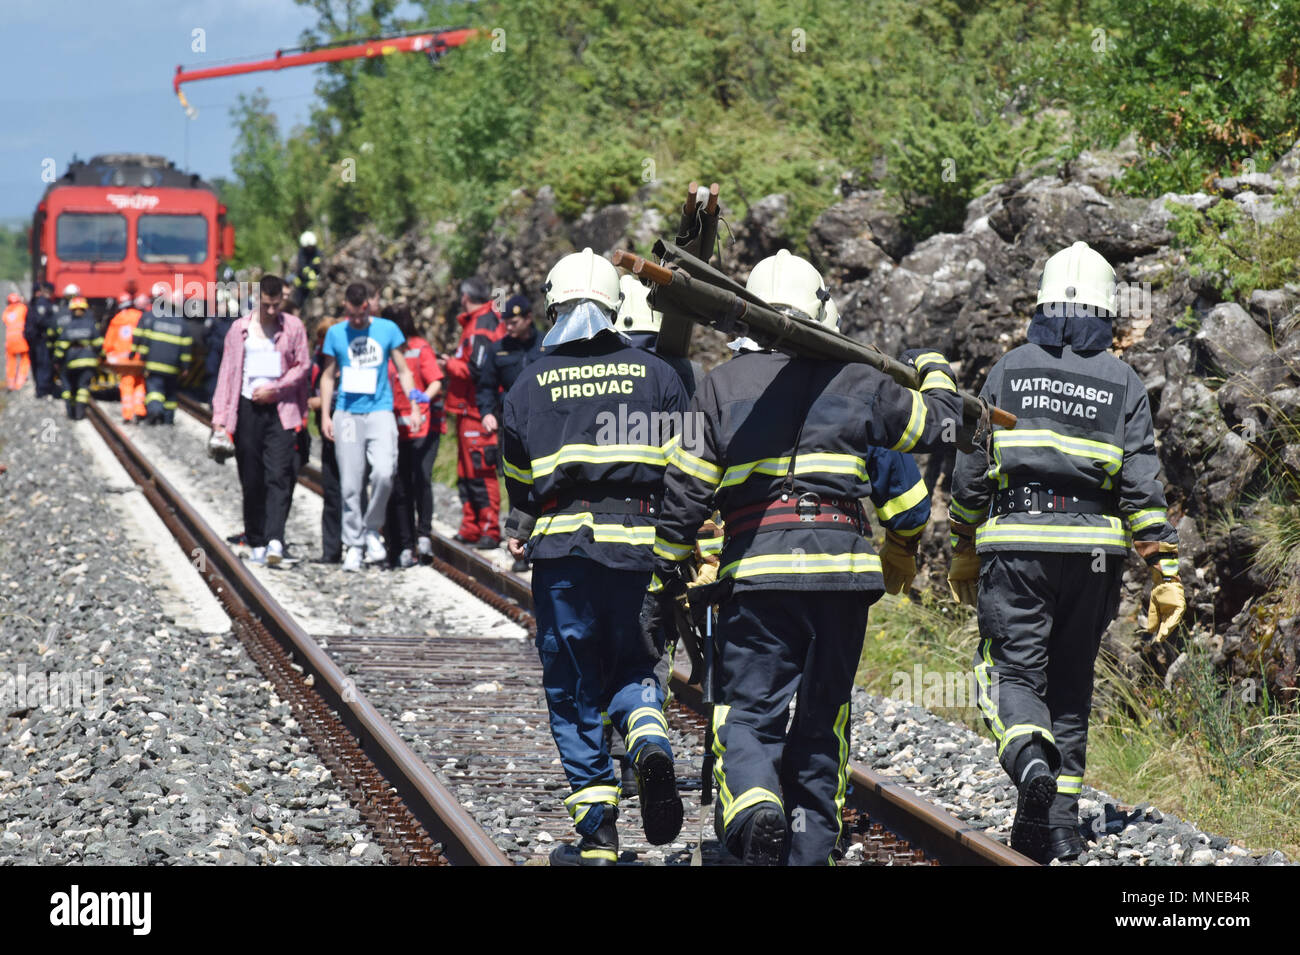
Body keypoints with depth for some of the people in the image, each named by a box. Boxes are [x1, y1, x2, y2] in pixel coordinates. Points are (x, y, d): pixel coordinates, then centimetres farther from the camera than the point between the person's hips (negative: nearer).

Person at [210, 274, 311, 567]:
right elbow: (227, 372, 8)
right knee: (252, 480, 4)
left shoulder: (293, 327, 5)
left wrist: (275, 389, -8)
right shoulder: (240, 329, 8)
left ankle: (274, 539, -22)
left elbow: (303, 366, 5)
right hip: (247, 408, 2)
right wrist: (219, 415, 2)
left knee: (279, 476, -13)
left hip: (281, 409, -2)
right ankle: (257, 543, 12)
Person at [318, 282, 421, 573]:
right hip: (347, 415, 1)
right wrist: (325, 415, 7)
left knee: (383, 473, -19)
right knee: (350, 484, 0)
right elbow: (328, 376, 15)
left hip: (380, 411, -1)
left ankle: (372, 530, 2)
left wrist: (412, 393, -7)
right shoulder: (336, 334, 8)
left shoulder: (388, 330, 5)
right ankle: (354, 545, 11)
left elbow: (402, 370, 11)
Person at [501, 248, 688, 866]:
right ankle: (650, 741, -16)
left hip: (562, 544, -1)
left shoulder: (531, 384, 5)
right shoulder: (655, 374, 6)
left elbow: (517, 477, 13)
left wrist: (518, 535, 32)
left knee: (573, 690, 8)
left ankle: (597, 833, 5)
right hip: (641, 544, 1)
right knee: (633, 666, 17)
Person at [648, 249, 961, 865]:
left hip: (756, 567, -1)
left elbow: (685, 491, 5)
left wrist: (664, 581, 12)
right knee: (822, 716, 12)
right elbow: (939, 427, 21)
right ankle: (810, 848, 14)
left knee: (747, 712, 1)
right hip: (842, 565, 1)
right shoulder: (858, 380, 8)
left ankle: (754, 809, -28)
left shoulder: (722, 385, 7)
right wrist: (933, 367, 42)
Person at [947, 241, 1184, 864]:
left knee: (1012, 671, 0)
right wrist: (1165, 573, -2)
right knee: (1069, 683, 12)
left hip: (1014, 541, -2)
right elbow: (1142, 485, -3)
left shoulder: (1009, 370, 4)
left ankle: (1031, 758, -33)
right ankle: (1056, 827, 11)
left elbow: (971, 469, 4)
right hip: (1094, 551, 2)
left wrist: (964, 550, 15)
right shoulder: (1124, 384, 4)